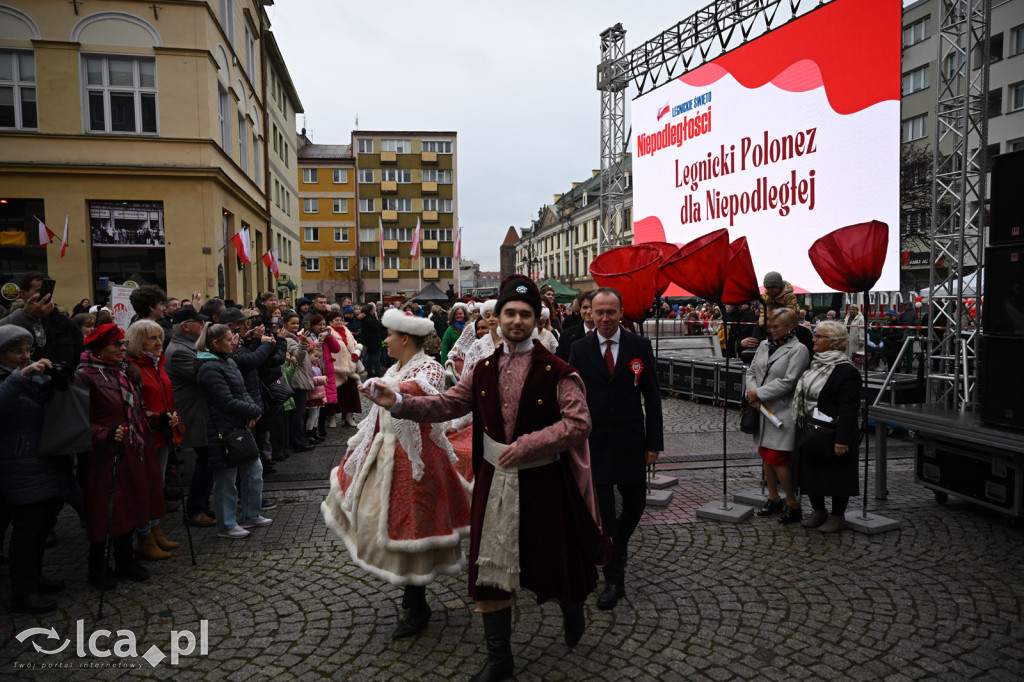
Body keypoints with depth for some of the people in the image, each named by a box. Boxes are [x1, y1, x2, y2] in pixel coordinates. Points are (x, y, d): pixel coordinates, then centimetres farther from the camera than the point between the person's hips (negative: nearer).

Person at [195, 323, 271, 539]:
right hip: (224, 431, -9)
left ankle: (250, 516, 29)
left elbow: (242, 391, 13)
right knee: (226, 479, 3)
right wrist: (254, 411, -11)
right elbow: (227, 402, -22)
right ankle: (226, 525, 18)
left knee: (254, 469, 14)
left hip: (240, 427, 9)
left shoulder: (228, 361, 11)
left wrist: (252, 409, -6)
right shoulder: (210, 368, -18)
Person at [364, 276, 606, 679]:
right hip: (496, 480, 4)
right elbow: (447, 404, 3)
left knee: (556, 559, 14)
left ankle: (573, 611, 50)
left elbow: (578, 422, -19)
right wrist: (399, 402, -9)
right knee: (492, 567, 9)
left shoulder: (556, 372, -11)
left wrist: (526, 445, -23)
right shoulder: (484, 370, 4)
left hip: (543, 481, -3)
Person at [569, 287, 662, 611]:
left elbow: (652, 398, 1)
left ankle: (617, 543, 44)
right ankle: (614, 580, 19)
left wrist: (654, 442, -3)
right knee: (603, 512, 4)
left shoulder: (640, 346, -1)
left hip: (630, 441, 1)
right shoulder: (580, 349, 0)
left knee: (635, 505, 11)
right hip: (593, 442, -1)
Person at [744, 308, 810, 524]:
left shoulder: (798, 350, -9)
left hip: (782, 412, -7)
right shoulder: (764, 345, 11)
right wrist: (752, 395, -7)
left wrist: (758, 394, -13)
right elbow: (751, 370, 10)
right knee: (766, 455, 14)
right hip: (762, 410, 7)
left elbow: (787, 382, -17)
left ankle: (793, 504, 8)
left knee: (777, 459, -8)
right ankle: (773, 499, 28)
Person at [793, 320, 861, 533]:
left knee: (835, 474, 5)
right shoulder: (815, 364, 11)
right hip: (810, 432, 8)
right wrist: (803, 427, 16)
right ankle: (818, 511, 31)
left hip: (832, 434, -8)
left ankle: (837, 516, 21)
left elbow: (848, 409, -18)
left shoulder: (846, 371, -15)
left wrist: (842, 440, -21)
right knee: (810, 472, 14)